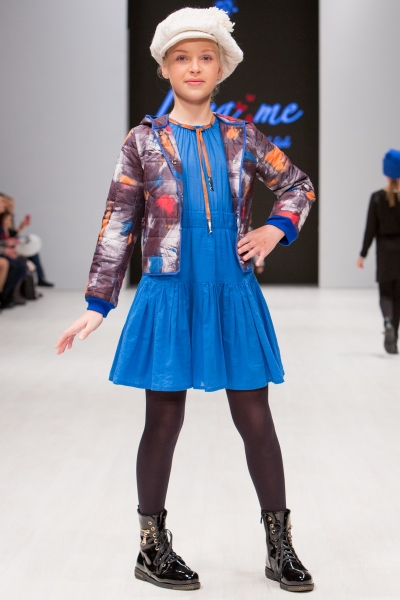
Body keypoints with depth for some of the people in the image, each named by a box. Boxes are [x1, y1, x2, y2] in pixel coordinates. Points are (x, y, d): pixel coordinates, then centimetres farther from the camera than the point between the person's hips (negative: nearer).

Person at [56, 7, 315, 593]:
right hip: (169, 297, -1)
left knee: (256, 420, 5)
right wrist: (97, 304, -5)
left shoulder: (242, 137, 5)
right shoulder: (144, 141, 0)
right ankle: (153, 548, 20)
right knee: (164, 421, 5)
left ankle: (280, 548, 17)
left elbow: (298, 185, 19)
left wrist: (276, 229, 0)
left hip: (233, 297, 2)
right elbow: (118, 226, 0)